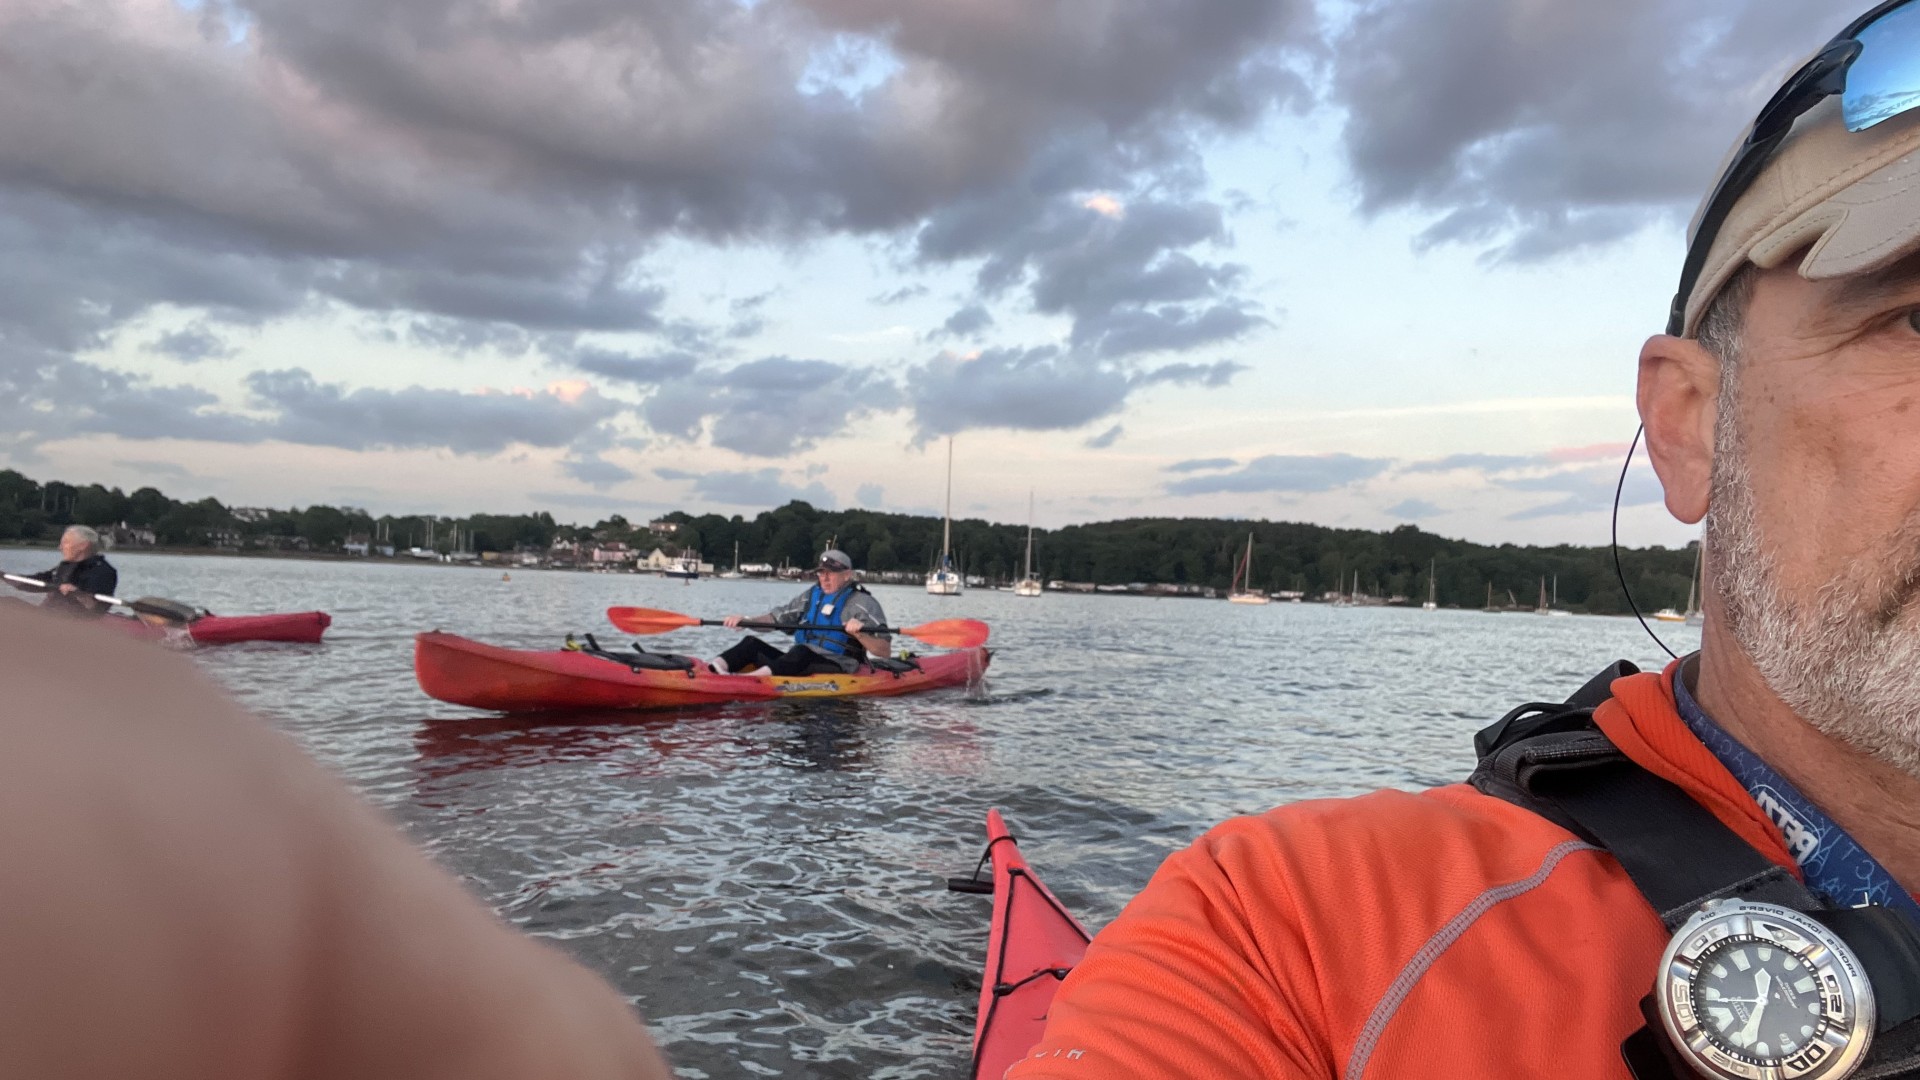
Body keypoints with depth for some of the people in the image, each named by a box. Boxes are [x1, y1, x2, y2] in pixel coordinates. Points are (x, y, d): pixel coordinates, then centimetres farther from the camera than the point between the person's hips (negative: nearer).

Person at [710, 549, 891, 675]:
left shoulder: (862, 603, -2)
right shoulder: (811, 596, 18)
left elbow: (885, 650, -9)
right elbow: (776, 618, 17)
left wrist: (860, 635, -27)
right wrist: (745, 621, 1)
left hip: (839, 672, -7)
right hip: (800, 664, 7)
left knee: (801, 652, -36)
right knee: (752, 644, -5)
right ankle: (713, 669, -32)